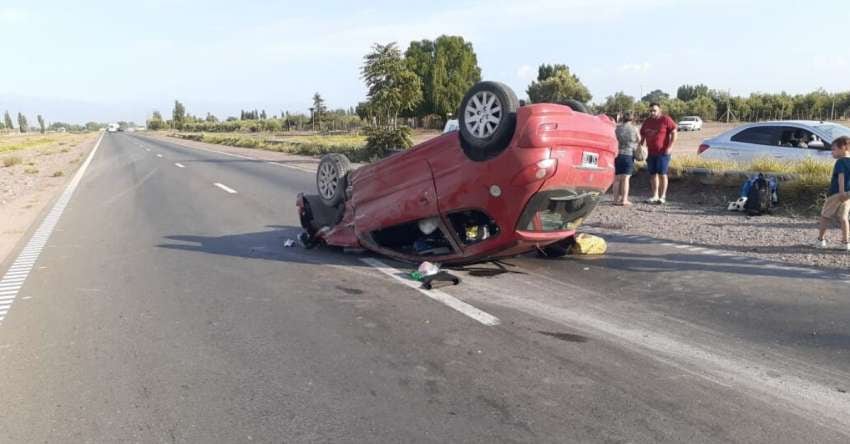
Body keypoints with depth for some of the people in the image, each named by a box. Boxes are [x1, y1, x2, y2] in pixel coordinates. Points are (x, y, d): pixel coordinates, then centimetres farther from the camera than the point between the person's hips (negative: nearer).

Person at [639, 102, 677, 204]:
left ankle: (662, 196, -1)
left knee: (662, 174, -5)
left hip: (662, 152, -6)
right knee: (653, 174, 7)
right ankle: (655, 196, 15)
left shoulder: (666, 120, -4)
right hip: (651, 153, 6)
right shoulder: (646, 122, 14)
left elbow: (674, 133, -7)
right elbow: (642, 136, 22)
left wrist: (670, 147, -15)